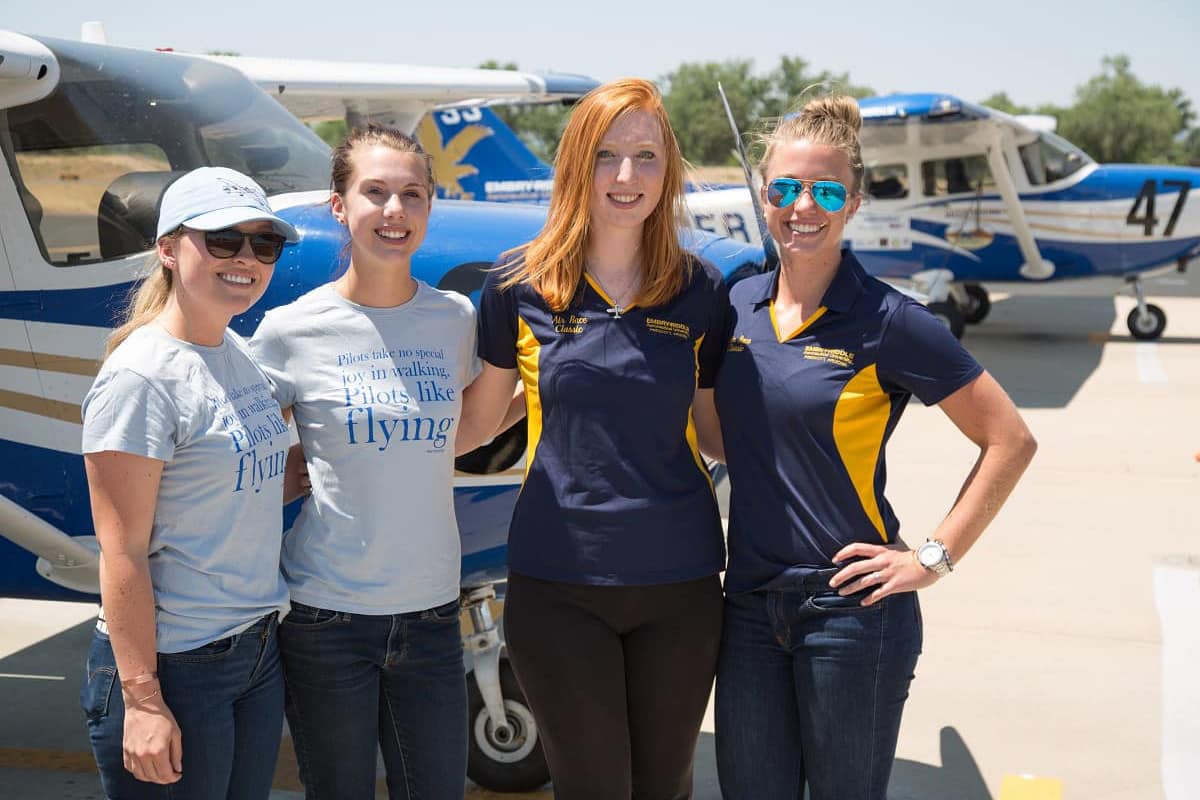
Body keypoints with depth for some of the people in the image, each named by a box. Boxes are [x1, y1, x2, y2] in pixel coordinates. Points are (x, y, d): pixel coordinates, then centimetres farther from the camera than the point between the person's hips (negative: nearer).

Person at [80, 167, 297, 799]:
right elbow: (122, 551, -18)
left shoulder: (237, 354, 7)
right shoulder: (141, 377, -16)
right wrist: (142, 699, -19)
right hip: (174, 669, -8)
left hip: (257, 649, 8)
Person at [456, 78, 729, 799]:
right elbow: (479, 417, 7)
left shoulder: (702, 291, 1)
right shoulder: (520, 286, -3)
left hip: (679, 577, 2)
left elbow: (716, 430, 10)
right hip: (559, 581, -1)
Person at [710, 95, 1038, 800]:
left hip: (851, 607, -5)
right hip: (751, 607, 5)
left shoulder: (887, 320, -11)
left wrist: (935, 557, -10)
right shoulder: (739, 306, 6)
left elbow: (1011, 440, -8)